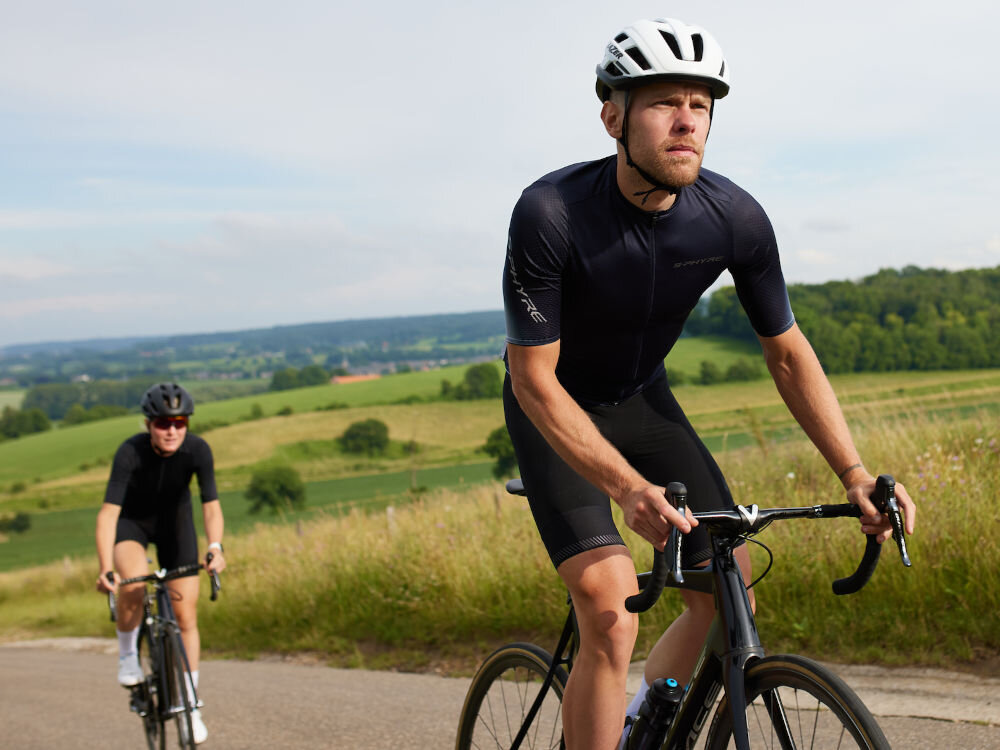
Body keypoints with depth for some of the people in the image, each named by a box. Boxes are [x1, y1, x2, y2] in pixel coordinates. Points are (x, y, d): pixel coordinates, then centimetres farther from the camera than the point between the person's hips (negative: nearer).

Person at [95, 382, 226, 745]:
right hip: (131, 521, -2)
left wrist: (215, 547, -47)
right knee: (133, 585, -33)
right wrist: (105, 569, -49)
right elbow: (108, 512, -37)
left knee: (186, 615, -3)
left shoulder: (197, 450, -26)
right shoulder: (130, 452, -32)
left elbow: (211, 506, -27)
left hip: (174, 520, 2)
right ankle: (128, 654, -3)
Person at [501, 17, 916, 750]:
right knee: (610, 615, -20)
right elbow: (534, 380, -27)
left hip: (644, 400, 5)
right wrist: (630, 488, -38)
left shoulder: (735, 218, -19)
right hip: (556, 411, -4)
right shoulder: (550, 214, -31)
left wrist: (856, 474, -17)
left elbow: (787, 352, -6)